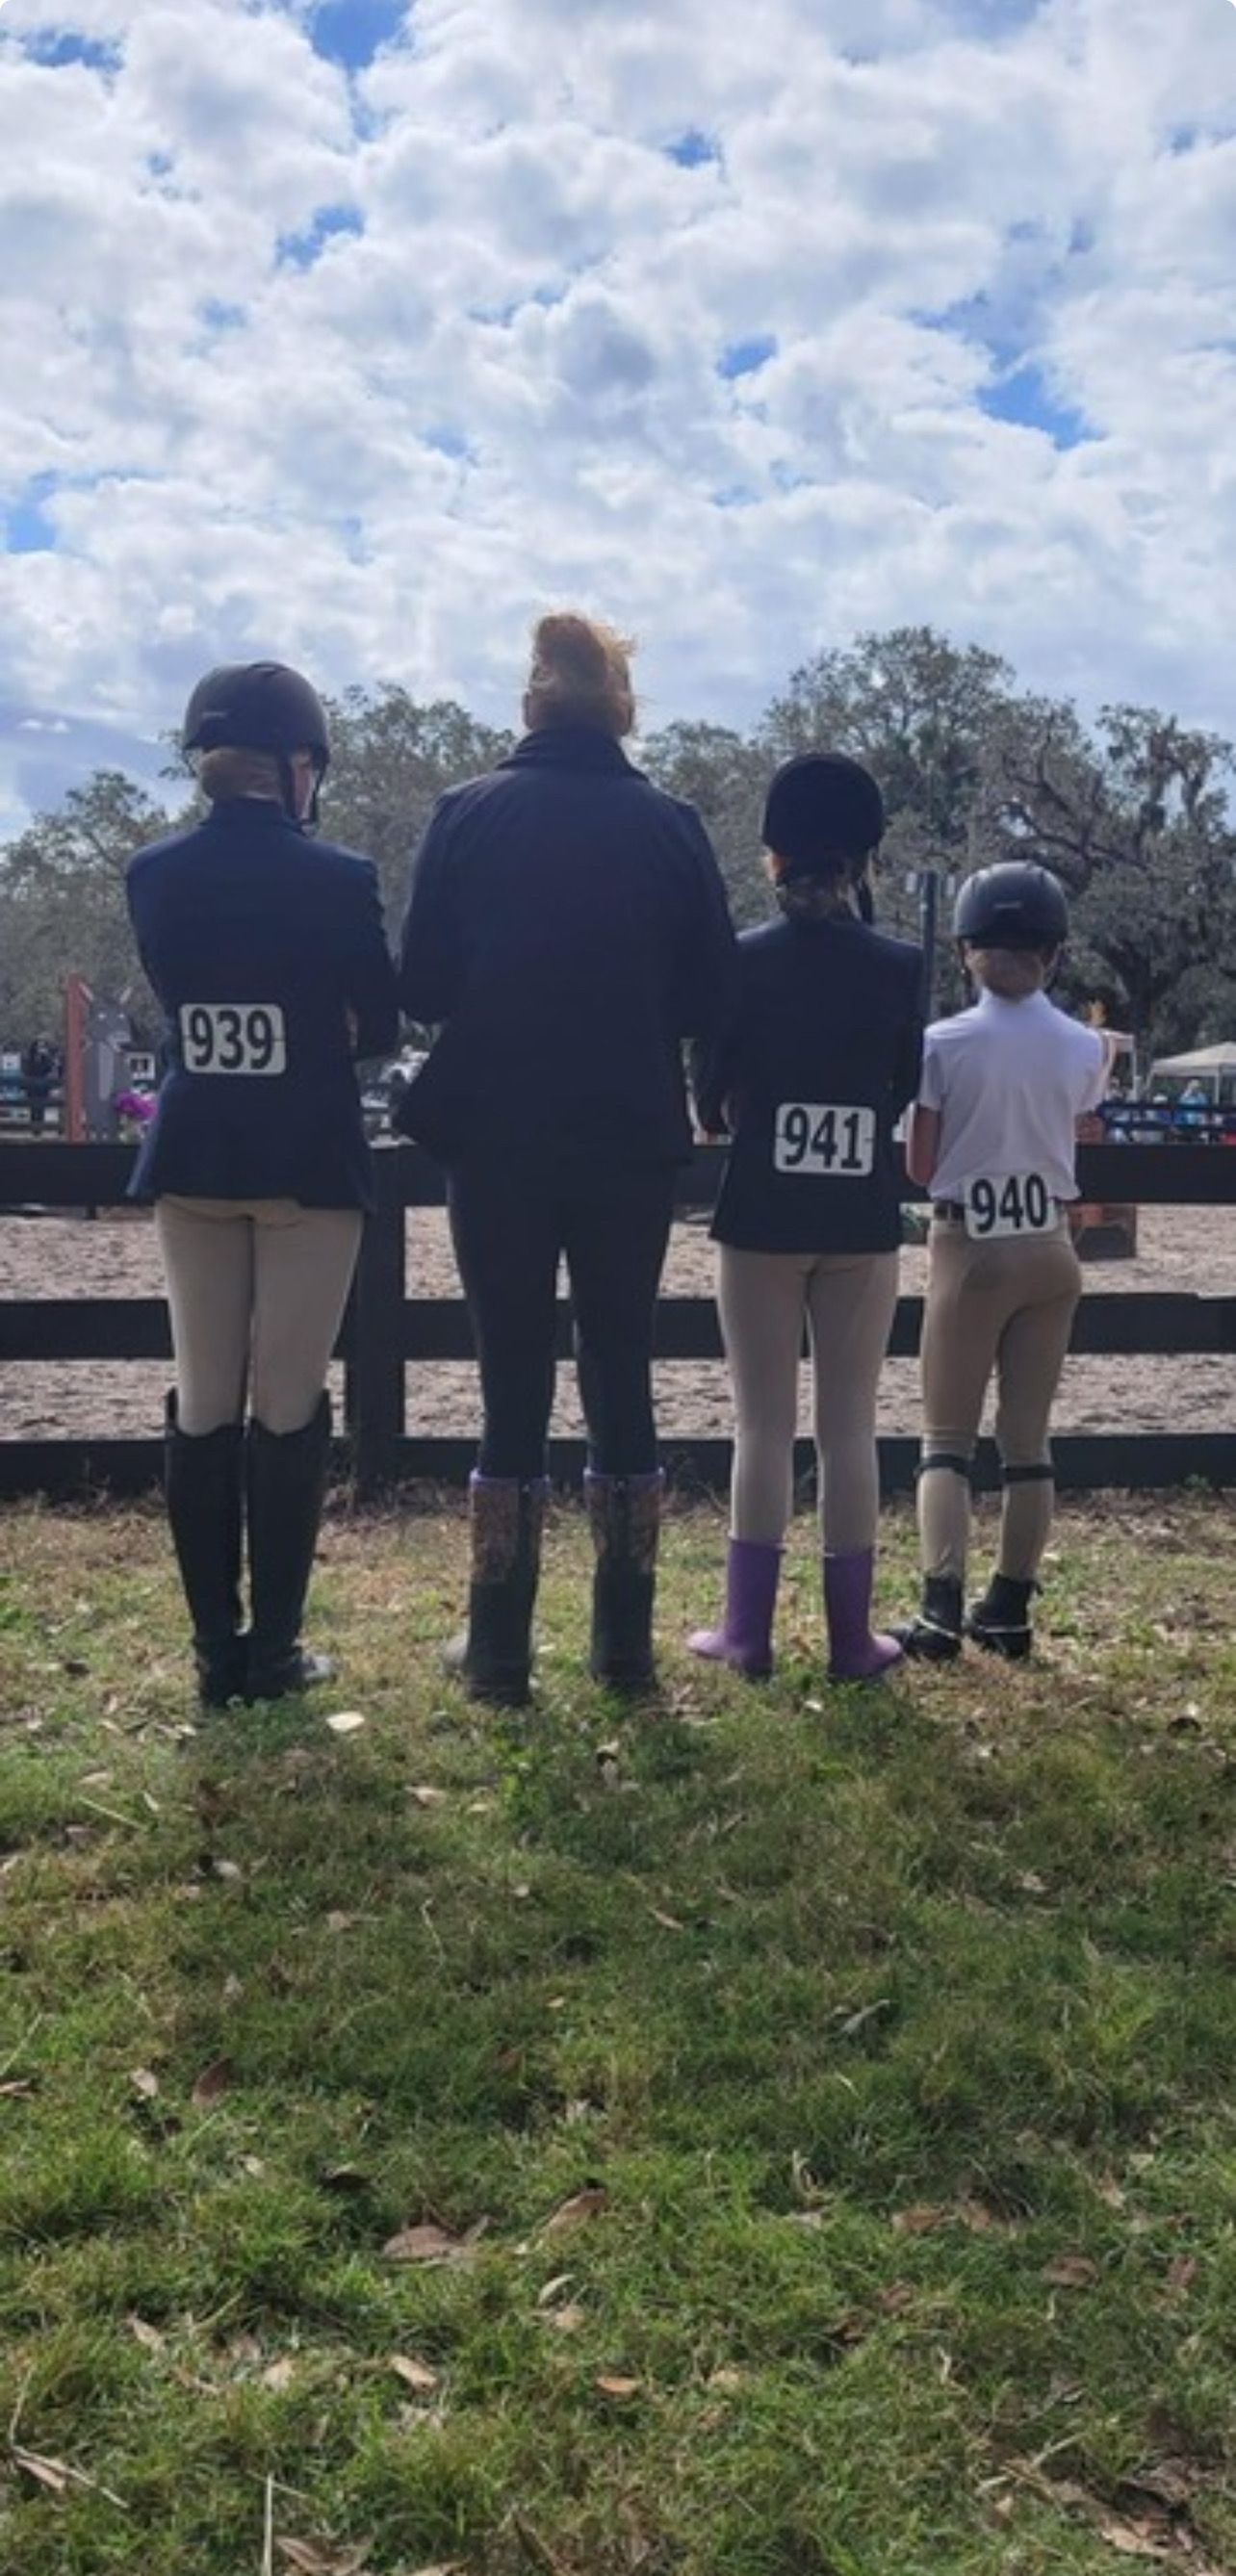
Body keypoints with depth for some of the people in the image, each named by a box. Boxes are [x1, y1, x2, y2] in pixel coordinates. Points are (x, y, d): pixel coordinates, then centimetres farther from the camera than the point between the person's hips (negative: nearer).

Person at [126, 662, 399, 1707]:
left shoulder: (154, 875, 0)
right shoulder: (336, 879, -11)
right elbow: (381, 1024, 0)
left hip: (192, 1156, 4)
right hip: (308, 1159, -3)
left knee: (202, 1403, 9)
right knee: (289, 1405, 3)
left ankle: (217, 1649, 13)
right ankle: (273, 1649, 8)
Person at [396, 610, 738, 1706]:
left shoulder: (468, 813, -2)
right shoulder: (669, 824, -1)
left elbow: (421, 984, -3)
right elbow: (711, 993, 0)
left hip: (495, 1139, 0)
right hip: (630, 1141, 1)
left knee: (514, 1383, 7)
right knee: (622, 1378, 10)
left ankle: (501, 1647, 11)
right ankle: (625, 1641, 15)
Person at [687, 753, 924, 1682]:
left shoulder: (742, 958, -6)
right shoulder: (901, 966, -2)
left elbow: (708, 1100, 0)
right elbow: (903, 1094, 9)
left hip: (762, 1220, -1)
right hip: (863, 1224, 1)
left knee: (764, 1425, 6)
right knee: (850, 1427, 7)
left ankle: (749, 1630, 11)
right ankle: (852, 1634, 13)